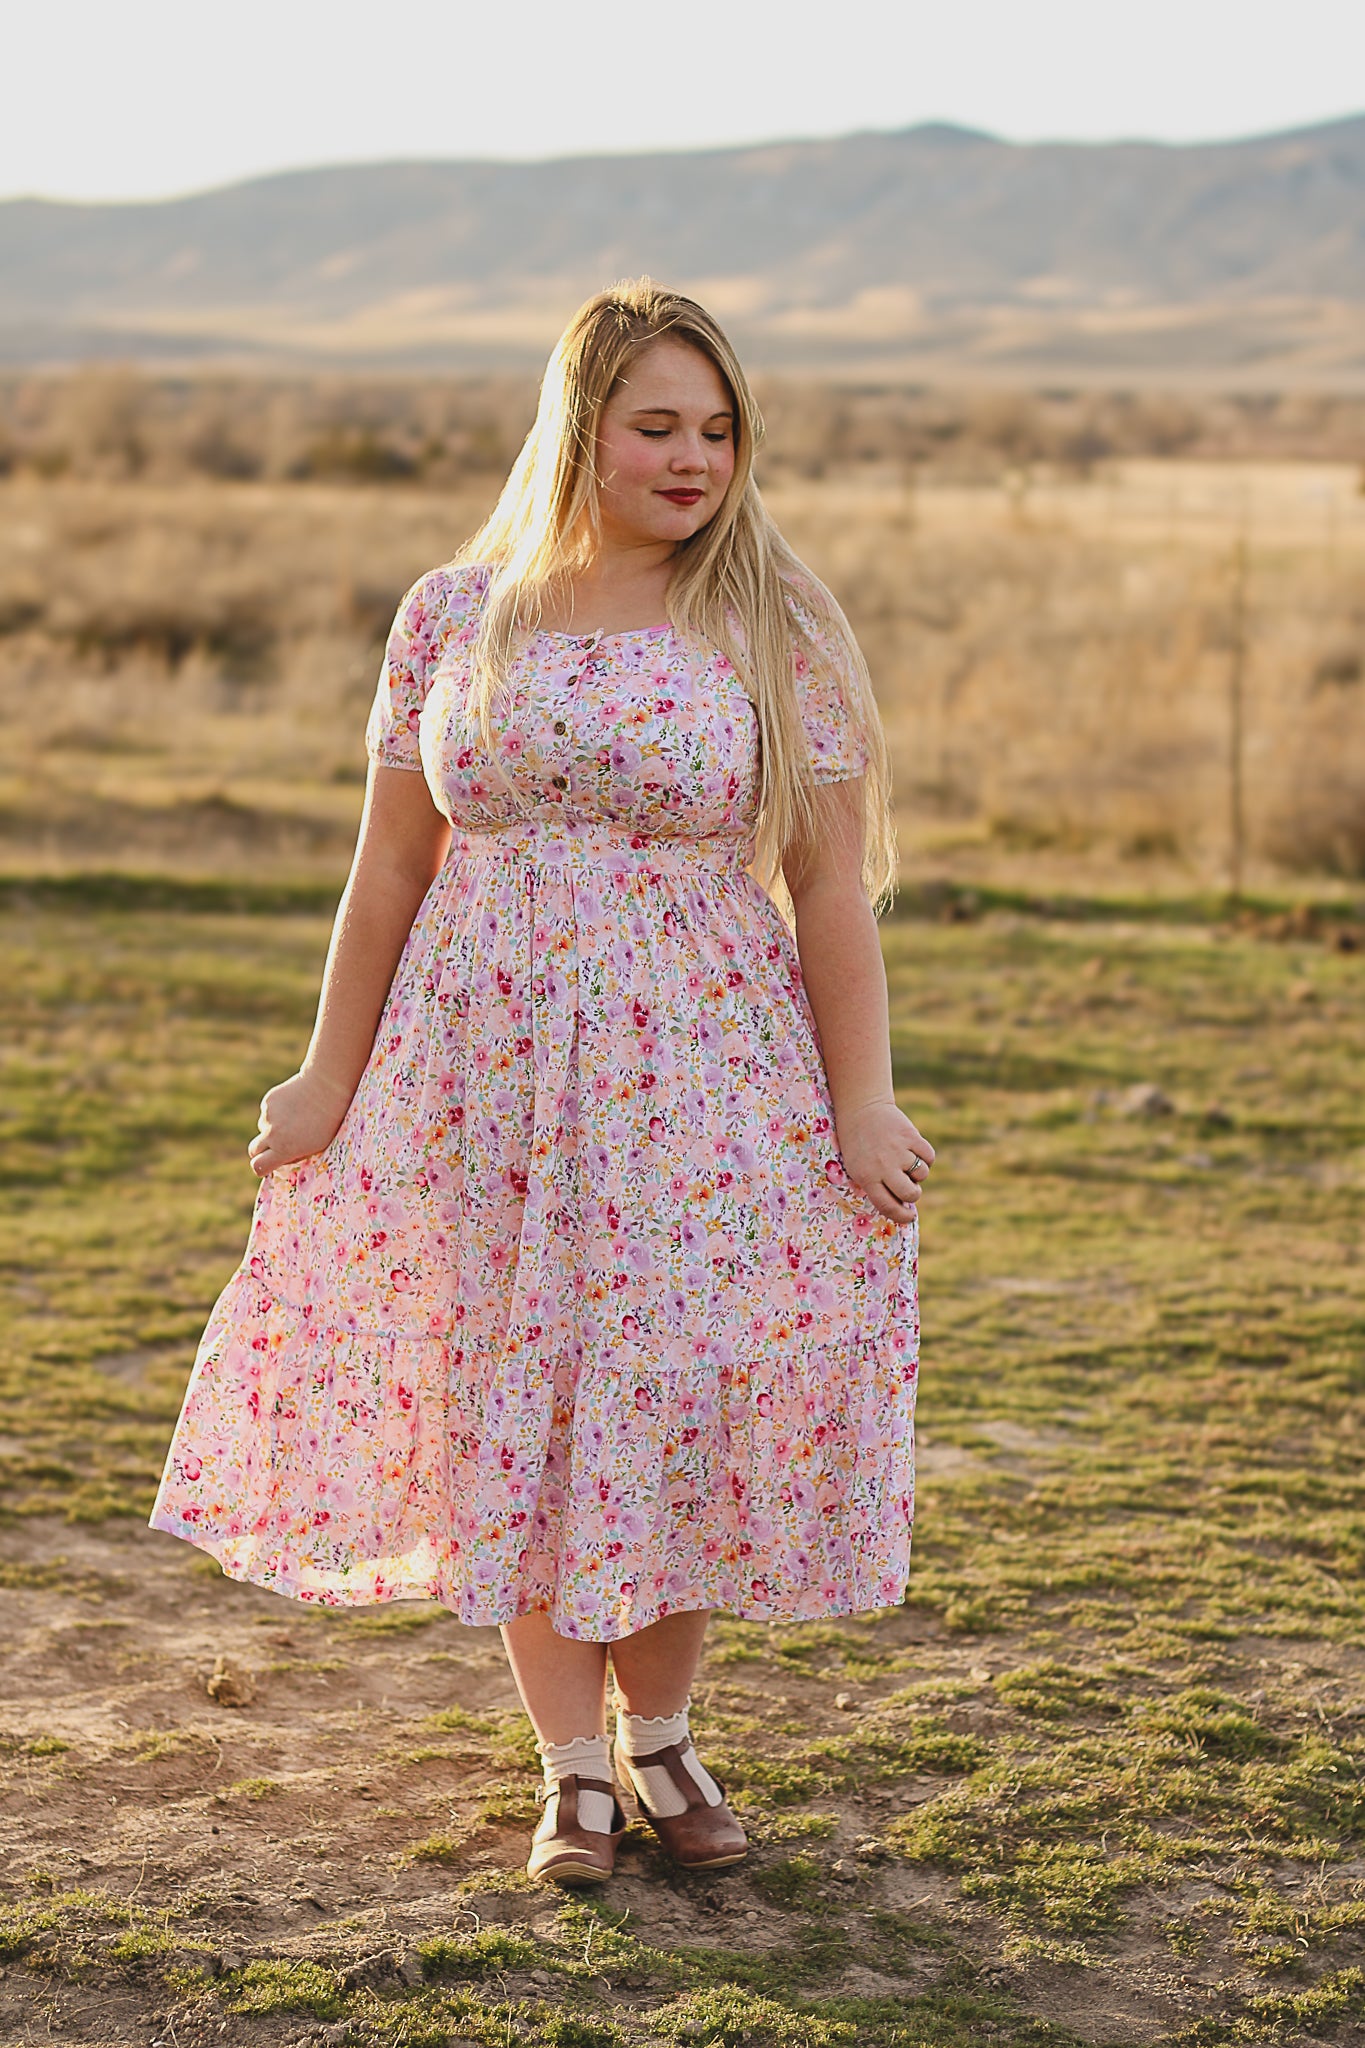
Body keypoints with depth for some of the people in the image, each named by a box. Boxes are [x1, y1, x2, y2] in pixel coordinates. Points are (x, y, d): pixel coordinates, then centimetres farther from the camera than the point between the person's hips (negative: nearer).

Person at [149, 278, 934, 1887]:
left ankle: (659, 1736, 24)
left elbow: (829, 887, -3)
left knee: (675, 1403, 2)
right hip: (487, 1076, 2)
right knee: (506, 1412, 5)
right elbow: (391, 868, 7)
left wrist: (863, 1100, -7)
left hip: (698, 1078, -1)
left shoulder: (772, 633, -2)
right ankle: (574, 1769, 19)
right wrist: (329, 1077, 9)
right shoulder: (453, 617, 3)